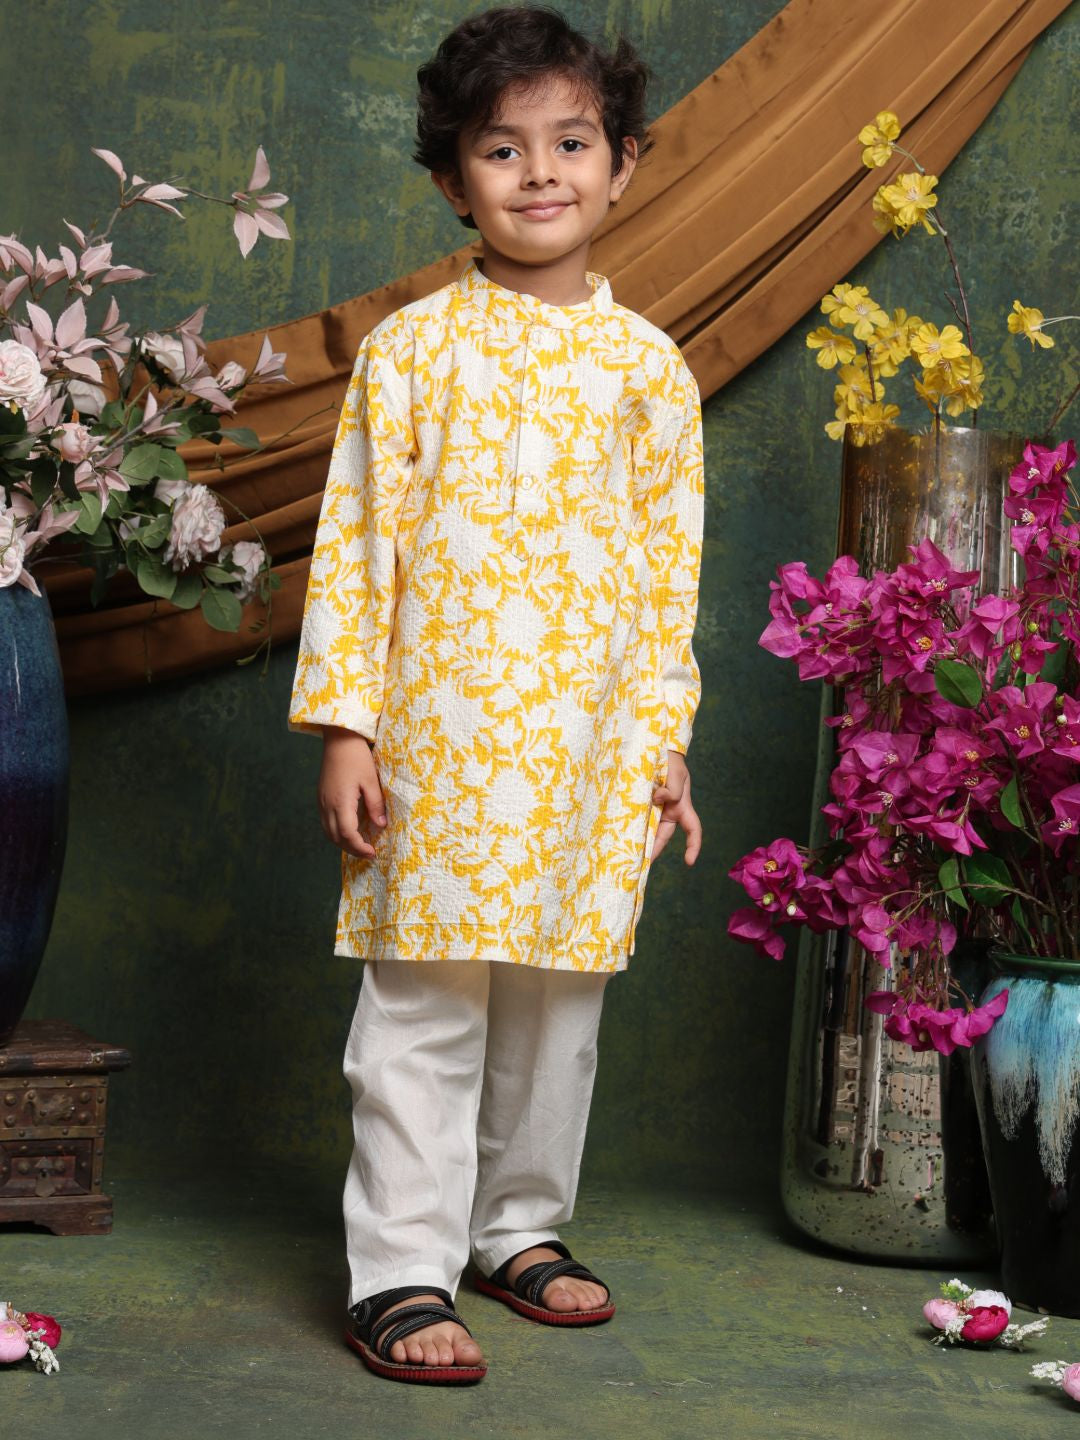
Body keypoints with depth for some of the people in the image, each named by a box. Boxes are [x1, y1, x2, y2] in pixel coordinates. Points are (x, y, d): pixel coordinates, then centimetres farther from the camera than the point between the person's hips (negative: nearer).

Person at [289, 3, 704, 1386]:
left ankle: (523, 1227, 28)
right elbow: (352, 538, 0)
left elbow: (672, 565, 10)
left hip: (591, 747, 3)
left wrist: (665, 739, 6)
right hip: (436, 737, -3)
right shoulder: (411, 347, 1)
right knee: (424, 1005, -1)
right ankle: (401, 1271, 6)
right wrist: (343, 724, -6)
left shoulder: (649, 367, 7)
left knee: (559, 996, 11)